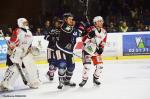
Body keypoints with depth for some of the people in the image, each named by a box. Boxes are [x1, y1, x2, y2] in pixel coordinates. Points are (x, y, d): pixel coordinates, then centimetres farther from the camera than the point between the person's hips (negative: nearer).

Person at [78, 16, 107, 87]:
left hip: (96, 51, 5)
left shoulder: (104, 32, 1)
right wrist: (89, 35, -35)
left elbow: (103, 43, 9)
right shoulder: (91, 29, -17)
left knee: (99, 65, -4)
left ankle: (95, 78, 20)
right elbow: (84, 40, -18)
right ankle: (84, 79, 2)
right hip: (87, 49, -5)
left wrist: (101, 48, -10)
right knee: (87, 65, -18)